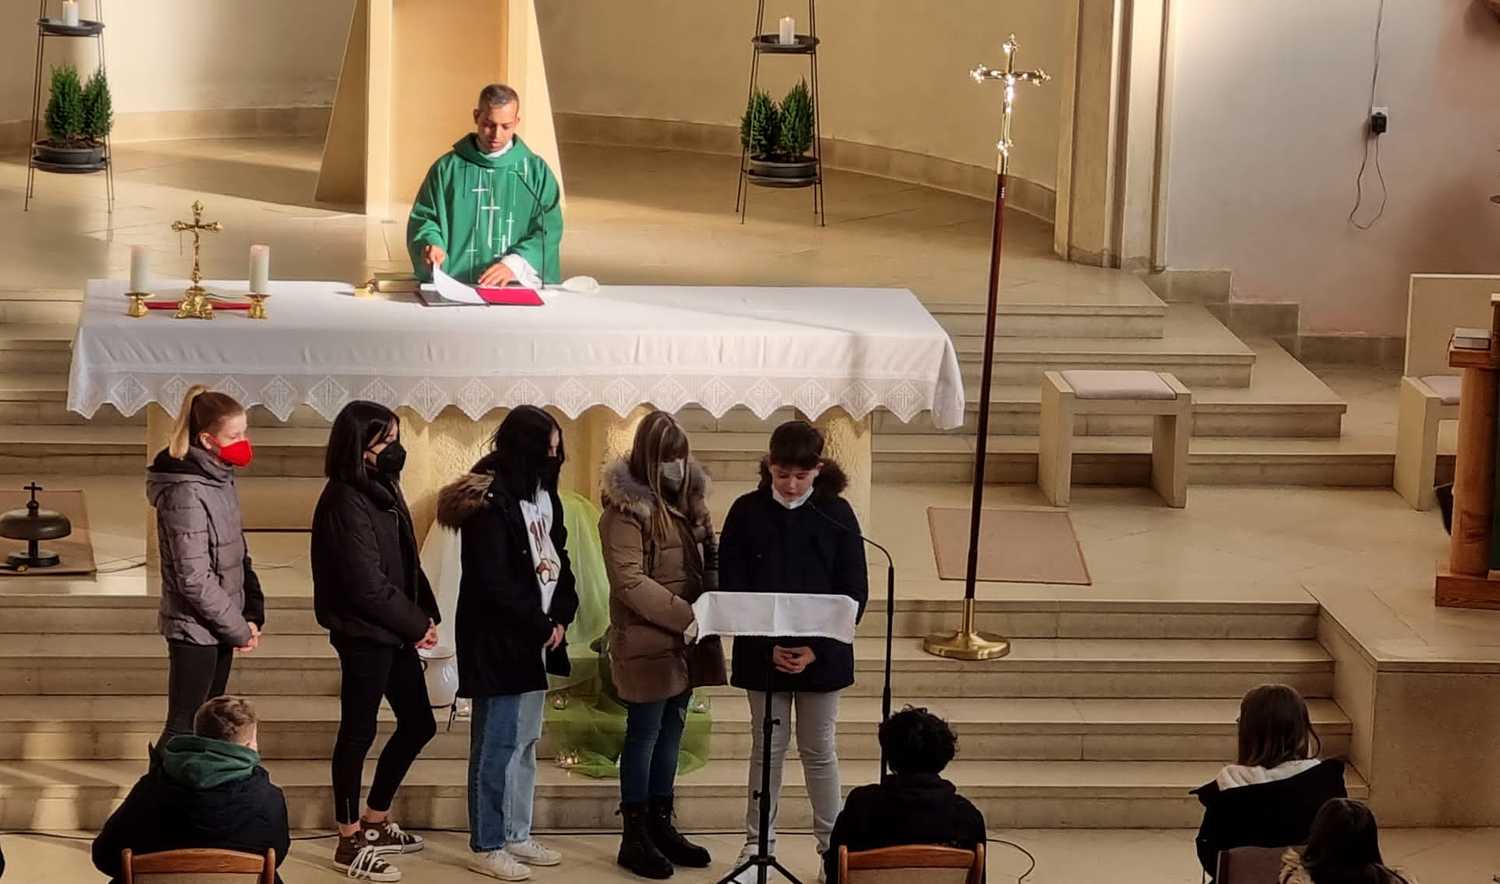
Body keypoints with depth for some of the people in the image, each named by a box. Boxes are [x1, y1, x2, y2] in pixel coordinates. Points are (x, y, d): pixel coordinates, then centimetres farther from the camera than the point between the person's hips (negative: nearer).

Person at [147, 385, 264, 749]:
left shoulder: (220, 477, 5)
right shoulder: (186, 493, -23)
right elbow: (194, 579, -23)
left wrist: (253, 613, 2)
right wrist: (239, 629, -15)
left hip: (218, 626, 9)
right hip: (193, 628, -9)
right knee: (183, 729, -3)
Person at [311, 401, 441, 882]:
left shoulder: (380, 490, 10)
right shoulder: (347, 503, -18)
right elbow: (367, 584, -20)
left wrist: (425, 614, 1)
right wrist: (417, 624, -10)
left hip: (394, 631, 10)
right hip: (364, 634, -10)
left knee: (418, 723, 15)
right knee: (358, 731, -1)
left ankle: (374, 822, 29)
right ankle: (351, 843, 8)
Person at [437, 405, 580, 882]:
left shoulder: (542, 494, 10)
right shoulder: (490, 501, -16)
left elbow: (558, 558, 15)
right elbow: (495, 582, -19)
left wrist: (560, 617, 1)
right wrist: (539, 627, -13)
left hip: (535, 640, 9)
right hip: (498, 641, -9)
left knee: (525, 741, 15)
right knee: (498, 744, -4)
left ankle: (516, 835, 24)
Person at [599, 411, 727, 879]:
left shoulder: (687, 498, 8)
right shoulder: (627, 508, -14)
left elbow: (709, 558, 16)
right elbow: (630, 582, -19)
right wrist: (687, 616, -22)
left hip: (686, 640, 7)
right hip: (646, 641, -7)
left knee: (671, 731, 13)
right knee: (645, 733, 0)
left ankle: (661, 825, 23)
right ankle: (635, 837, 8)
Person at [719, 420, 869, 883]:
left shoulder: (836, 514, -4)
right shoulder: (747, 512, -4)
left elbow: (854, 591, -4)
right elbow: (731, 587, -4)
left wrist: (815, 649, -13)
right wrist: (769, 647, -13)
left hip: (822, 653, 0)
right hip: (761, 651, 0)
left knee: (818, 749, 7)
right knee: (767, 748, 7)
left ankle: (833, 845, 16)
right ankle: (757, 845, 15)